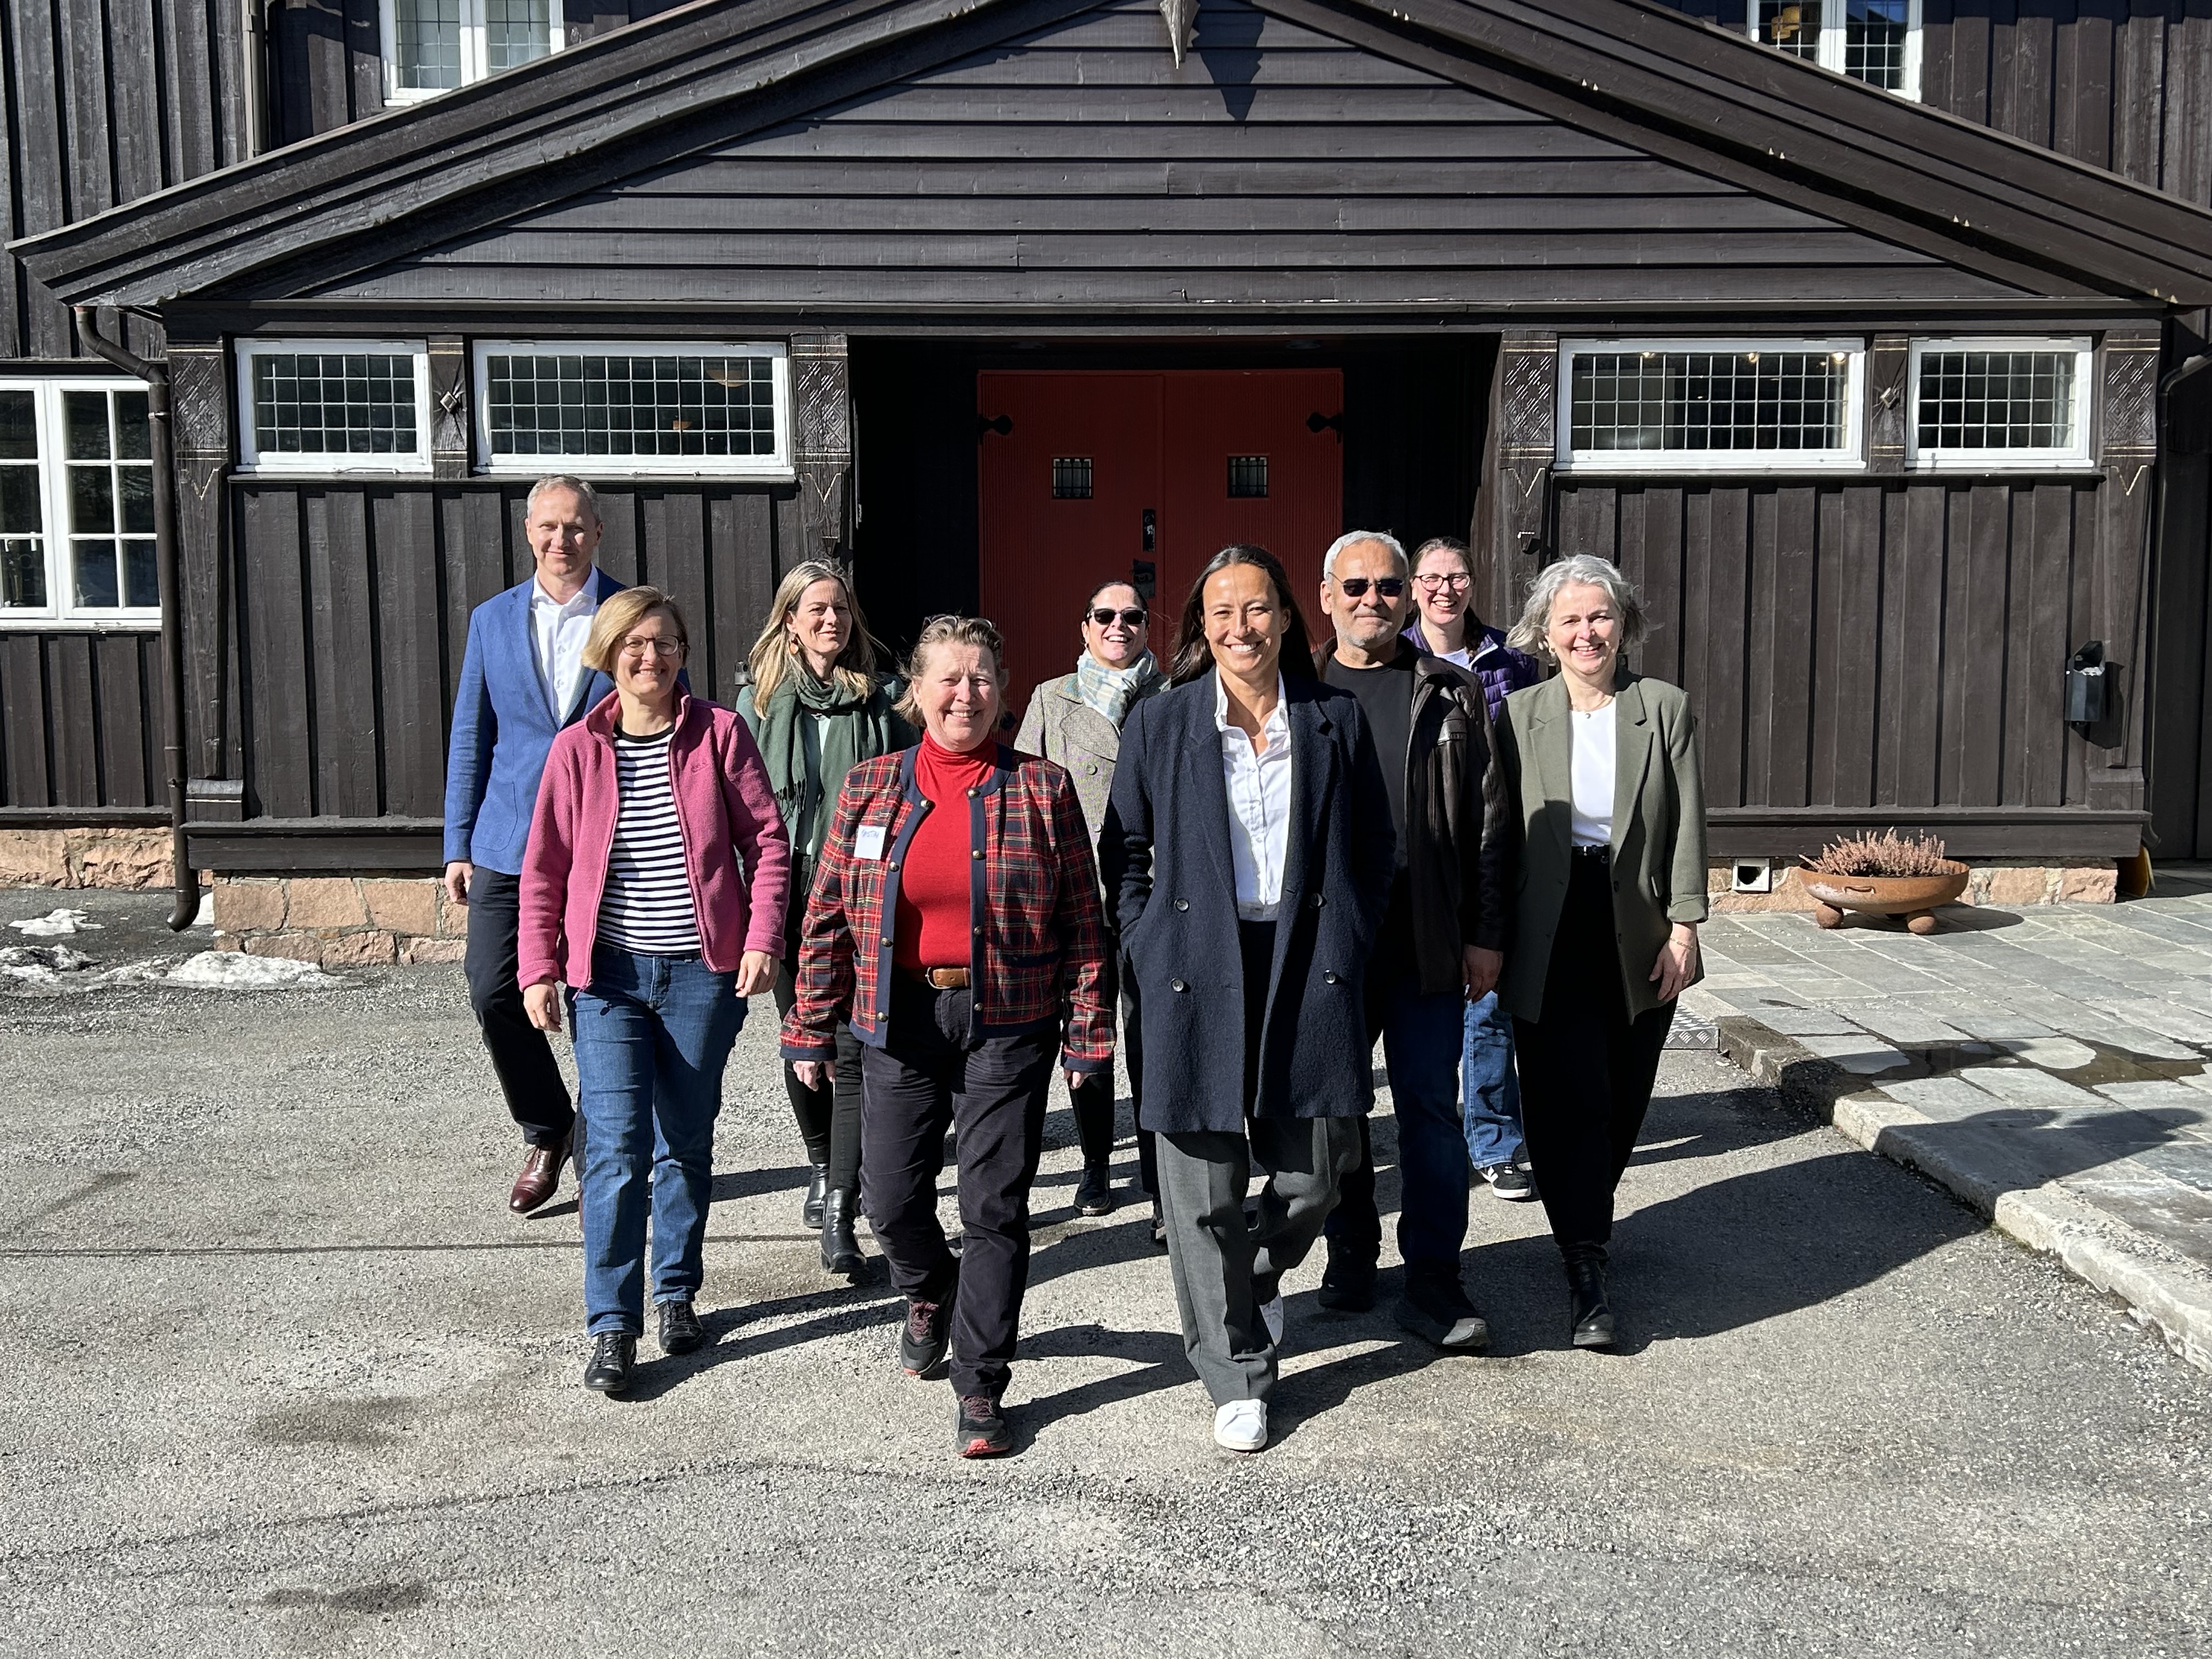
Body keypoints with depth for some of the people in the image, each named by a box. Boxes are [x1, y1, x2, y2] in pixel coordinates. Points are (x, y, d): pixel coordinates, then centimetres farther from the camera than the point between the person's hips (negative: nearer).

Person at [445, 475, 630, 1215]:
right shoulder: (492, 620, 9)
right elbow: (471, 737, 11)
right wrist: (458, 844, 7)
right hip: (510, 841, 3)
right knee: (493, 992, -2)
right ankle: (545, 1132, 21)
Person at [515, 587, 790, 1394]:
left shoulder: (719, 733, -1)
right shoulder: (578, 748, 2)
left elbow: (766, 841, 0)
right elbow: (545, 867, 6)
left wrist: (761, 937, -9)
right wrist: (538, 969, 1)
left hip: (703, 972, 0)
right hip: (608, 972, 0)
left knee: (687, 1142, 12)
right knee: (616, 1145, -6)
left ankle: (677, 1293, 30)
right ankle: (612, 1326, 3)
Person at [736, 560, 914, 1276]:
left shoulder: (879, 700, 4)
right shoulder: (758, 700, 6)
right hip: (788, 889, 2)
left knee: (854, 1045, -10)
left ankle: (840, 1213, -9)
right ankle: (826, 1167, 37)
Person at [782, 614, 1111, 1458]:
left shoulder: (1042, 788, 0)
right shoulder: (871, 786, 4)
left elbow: (1082, 920, 1)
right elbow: (829, 913, 6)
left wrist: (1088, 1032, -2)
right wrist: (811, 1026, 4)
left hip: (1008, 1022, -2)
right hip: (900, 1018, 2)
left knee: (996, 1207, 1)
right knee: (892, 1196, 6)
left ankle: (981, 1388, 16)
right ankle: (929, 1297, 41)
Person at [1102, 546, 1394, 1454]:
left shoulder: (1336, 720, 5)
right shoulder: (1159, 724, 2)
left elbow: (1374, 852, 11)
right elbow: (1123, 852, 8)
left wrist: (1345, 952, 3)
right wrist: (1152, 954, 0)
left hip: (1307, 971, 1)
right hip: (1197, 977, -1)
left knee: (1313, 1174, 6)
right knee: (1206, 1189, 3)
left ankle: (1256, 1281, 40)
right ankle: (1236, 1371, 21)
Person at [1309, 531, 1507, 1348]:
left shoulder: (1451, 694, 6)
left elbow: (1486, 820, 5)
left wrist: (1485, 934, -1)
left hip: (1428, 942, 0)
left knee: (1432, 1110, 2)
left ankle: (1432, 1281, 10)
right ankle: (1351, 1254, 28)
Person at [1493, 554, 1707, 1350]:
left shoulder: (1665, 708, 3)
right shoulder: (1518, 715, 2)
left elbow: (1686, 825, 1)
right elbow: (1501, 835, 3)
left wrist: (1684, 926, -5)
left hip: (1640, 935, 2)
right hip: (1550, 940, -1)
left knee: (1622, 1098, 11)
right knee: (1569, 1098, -6)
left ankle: (1588, 1219, 35)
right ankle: (1586, 1270, -1)